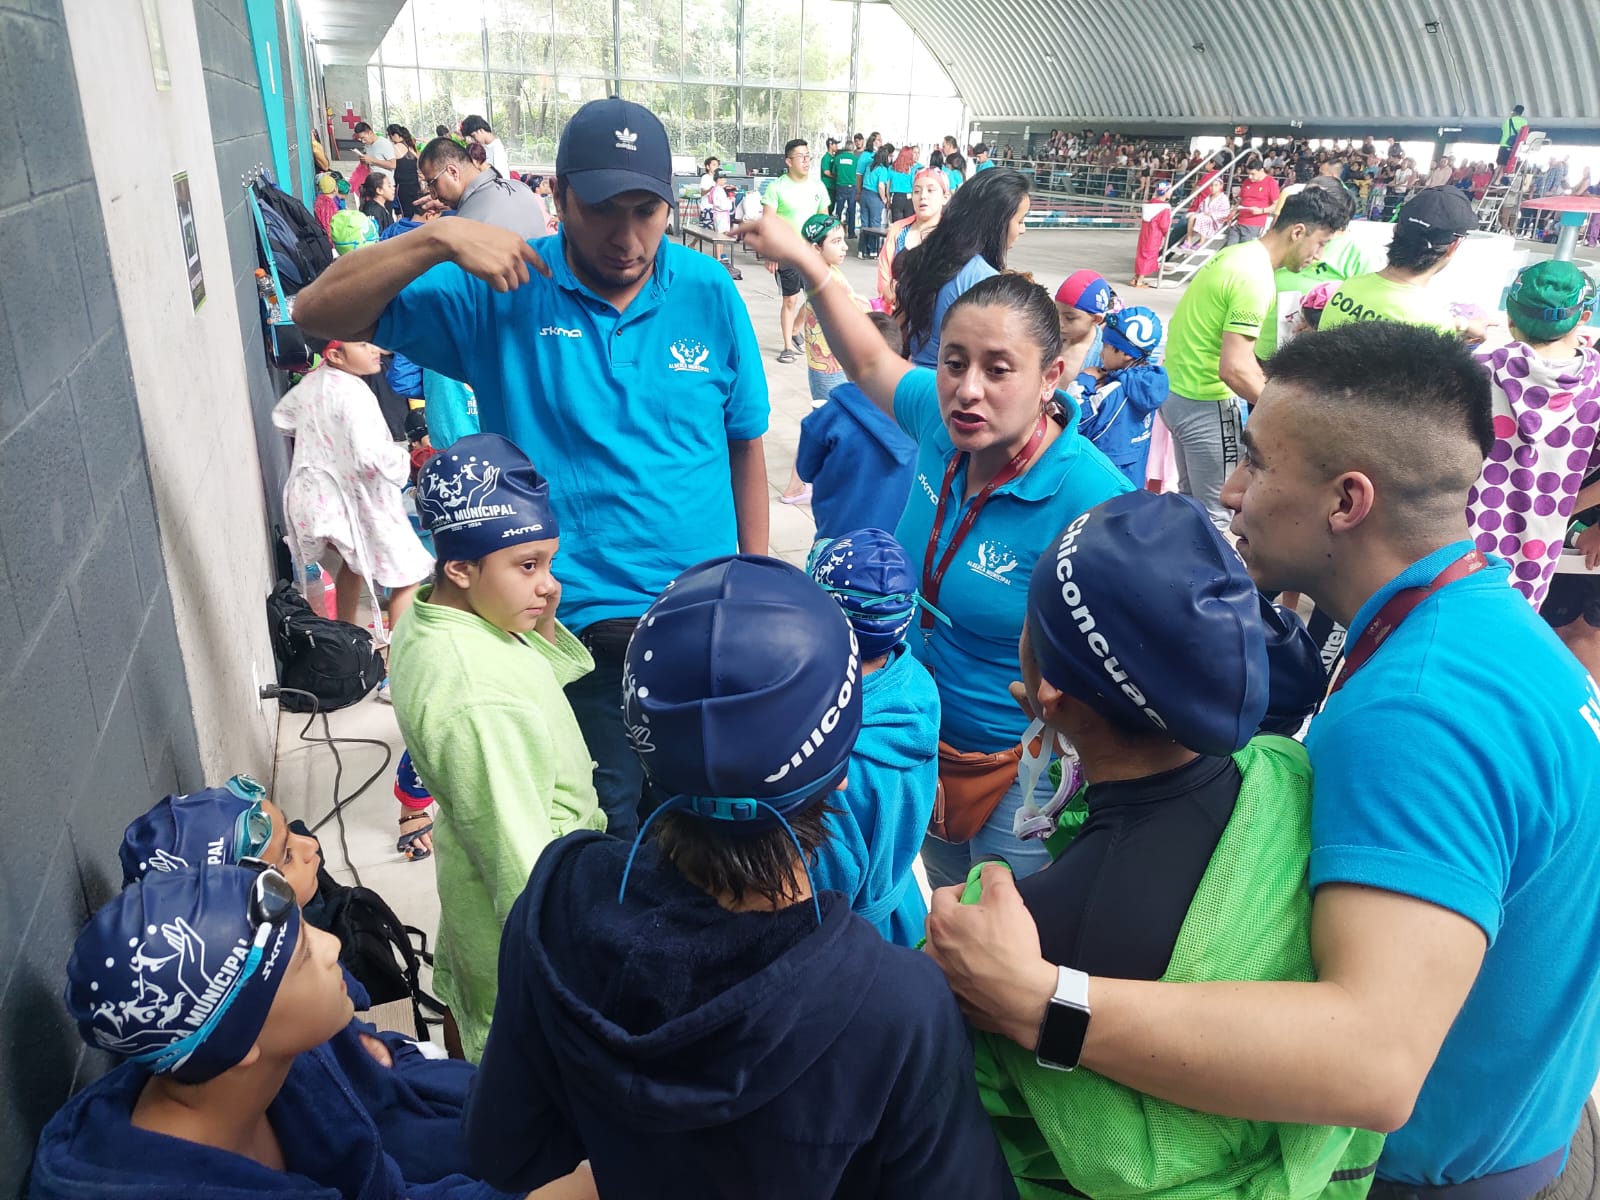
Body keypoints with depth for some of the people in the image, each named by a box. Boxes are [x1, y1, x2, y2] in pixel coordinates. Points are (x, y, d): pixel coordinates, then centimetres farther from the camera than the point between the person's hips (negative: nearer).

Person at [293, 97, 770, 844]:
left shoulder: (709, 293, -4)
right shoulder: (504, 294, -8)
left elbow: (744, 443, 5)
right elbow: (317, 312, -10)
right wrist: (439, 240, -24)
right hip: (573, 627, -2)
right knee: (607, 825, 13)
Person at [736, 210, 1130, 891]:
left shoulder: (1089, 498, -31)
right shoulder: (941, 417, -11)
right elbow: (871, 364, 10)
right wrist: (804, 261, 10)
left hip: (1021, 768, -6)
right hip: (927, 738, 7)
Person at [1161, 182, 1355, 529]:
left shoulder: (1235, 254, 9)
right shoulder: (1257, 278, -21)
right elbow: (1233, 369, -26)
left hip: (1175, 390, 10)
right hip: (1205, 404, -10)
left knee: (1191, 499, 23)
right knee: (1215, 515, 3)